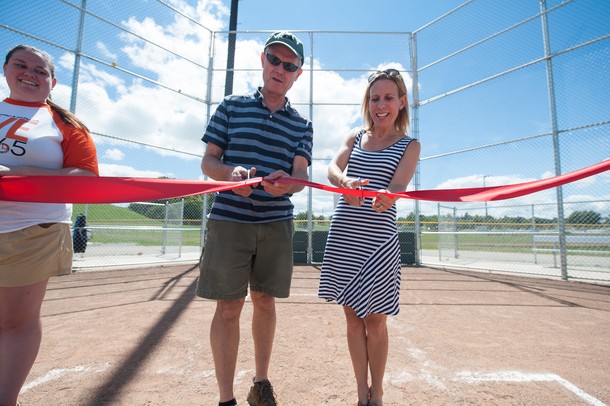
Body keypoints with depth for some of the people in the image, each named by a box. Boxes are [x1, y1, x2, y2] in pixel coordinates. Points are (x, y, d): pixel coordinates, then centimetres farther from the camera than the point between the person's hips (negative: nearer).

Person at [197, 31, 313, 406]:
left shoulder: (302, 125, 11)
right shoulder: (232, 106, 8)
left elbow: (301, 173, -2)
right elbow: (208, 162, 3)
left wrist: (286, 182, -26)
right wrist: (232, 172, -20)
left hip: (277, 224, 2)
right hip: (229, 220, -2)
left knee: (265, 301, 11)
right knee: (229, 306, 0)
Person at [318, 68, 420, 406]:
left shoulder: (409, 145, 5)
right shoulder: (355, 136, 13)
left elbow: (398, 185, -12)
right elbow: (332, 168, -5)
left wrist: (387, 195, -36)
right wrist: (345, 182, -29)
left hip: (378, 239, -2)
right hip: (343, 237, 3)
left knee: (375, 320, 5)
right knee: (353, 317, 10)